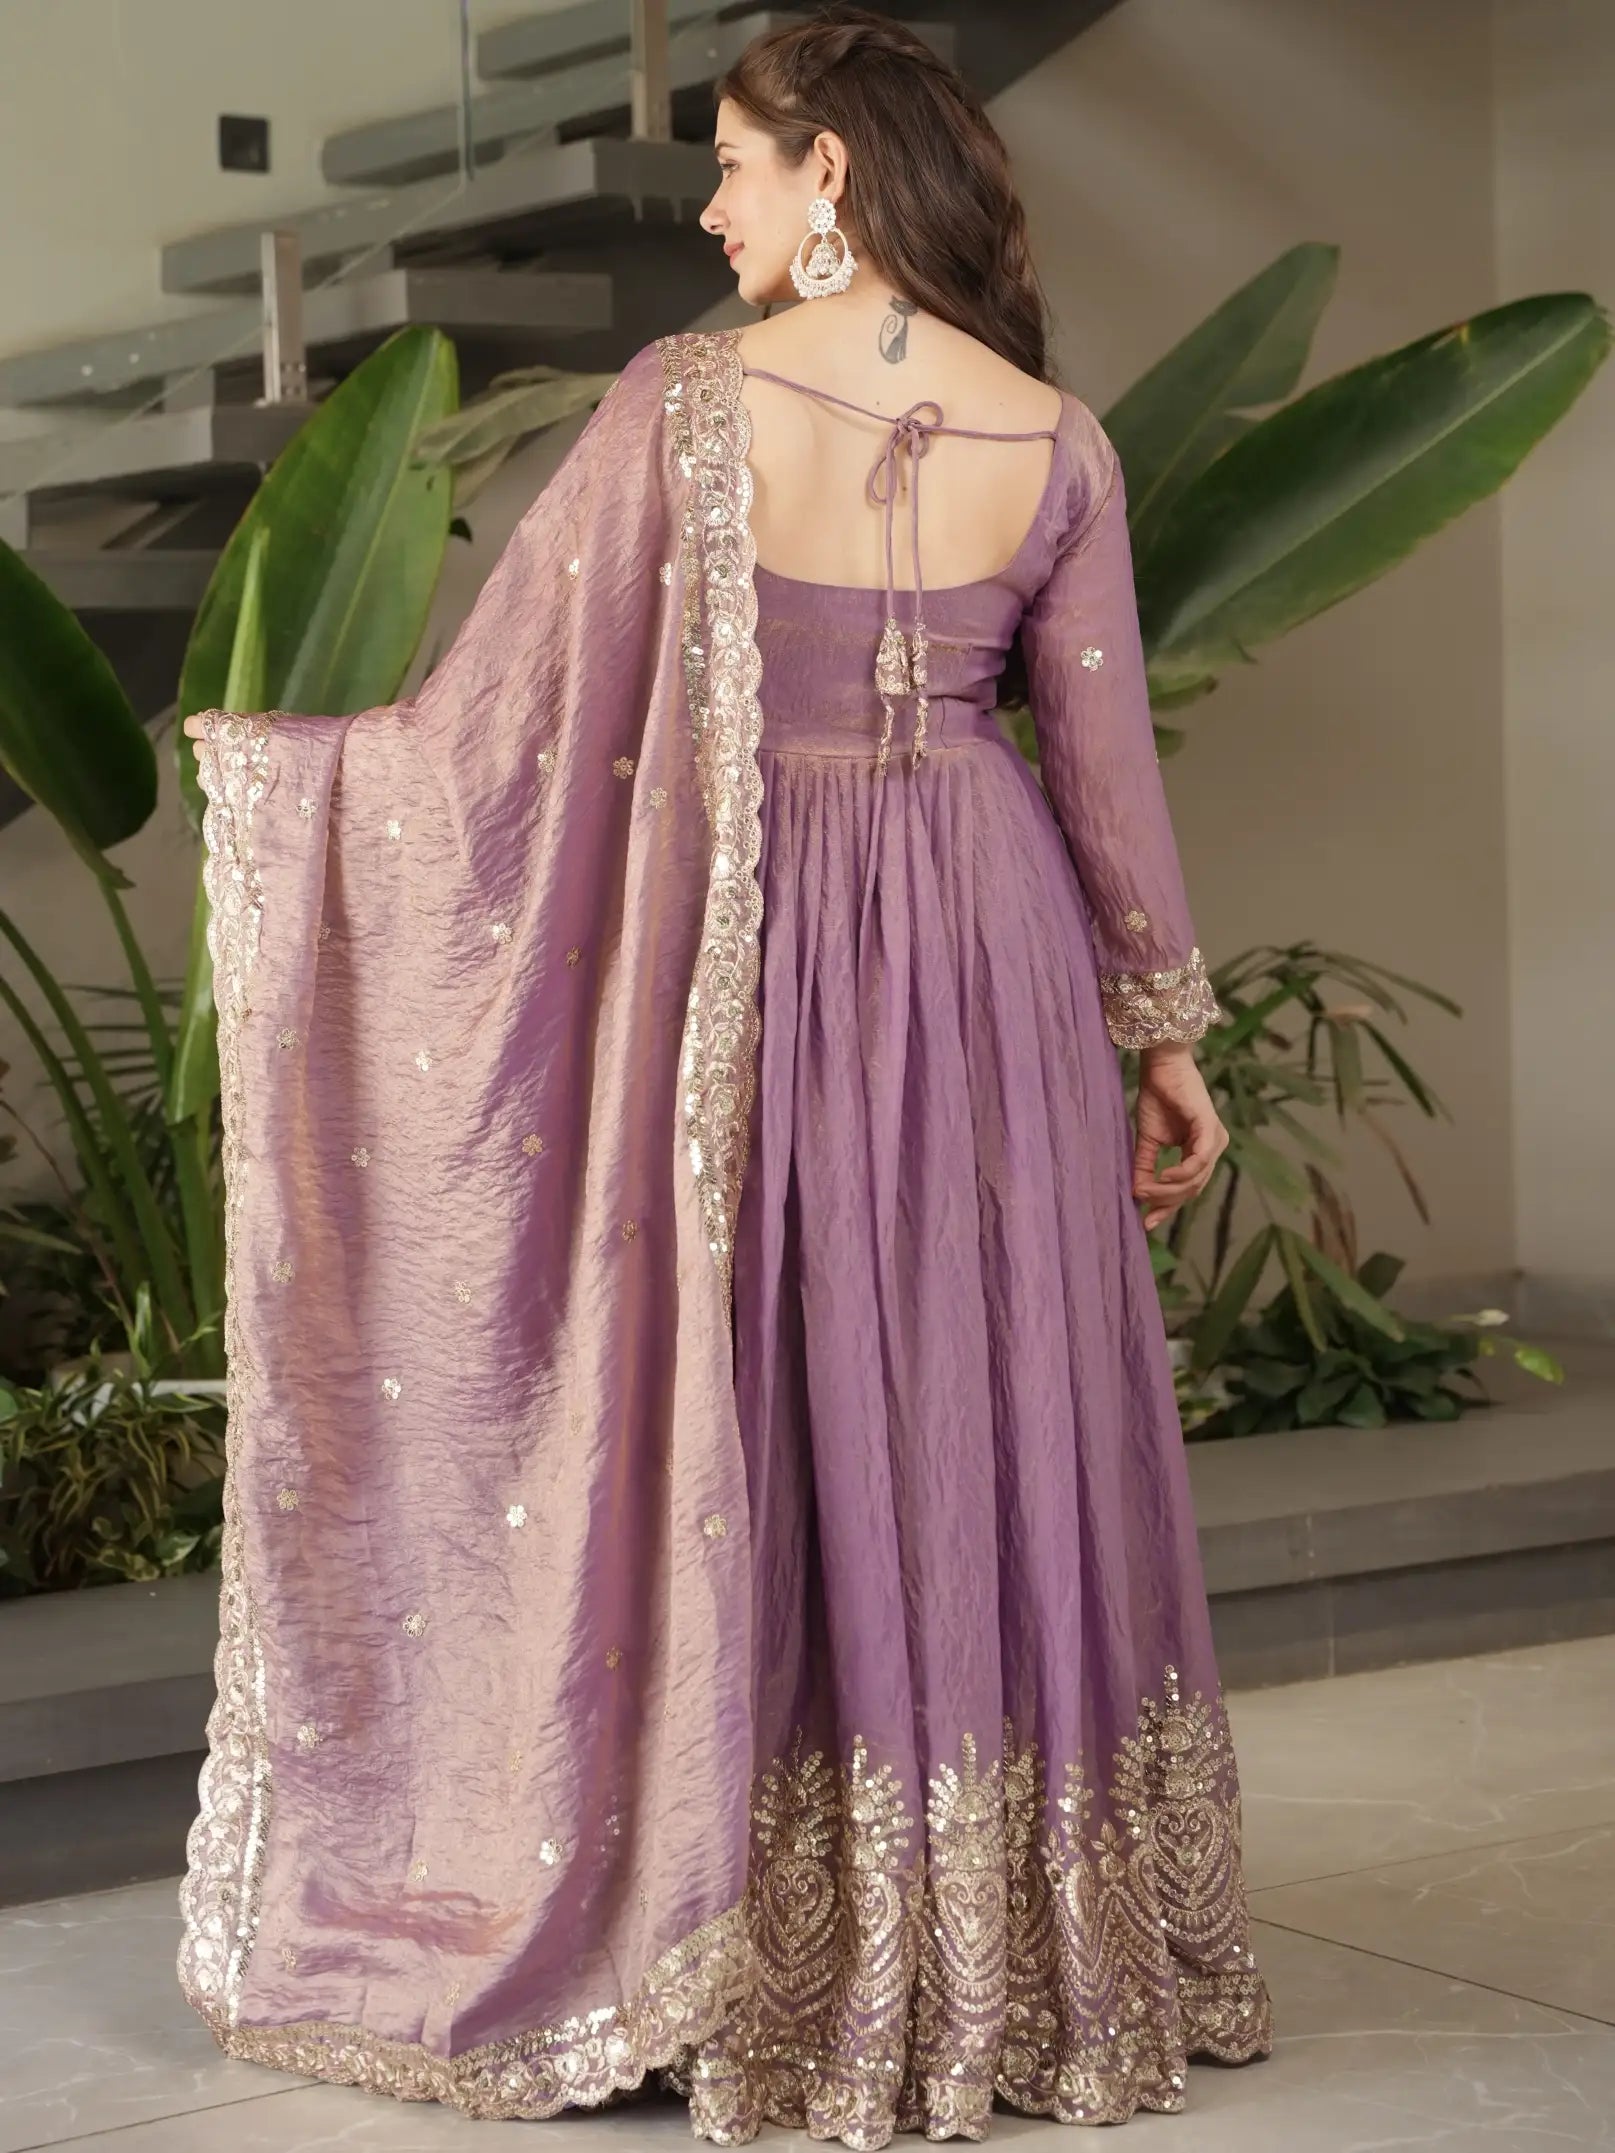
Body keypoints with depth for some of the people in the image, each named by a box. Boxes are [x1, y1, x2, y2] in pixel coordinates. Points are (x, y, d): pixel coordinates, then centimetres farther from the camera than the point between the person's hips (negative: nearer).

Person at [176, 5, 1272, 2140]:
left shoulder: (687, 403, -11)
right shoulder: (1052, 438, -3)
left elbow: (502, 705, -7)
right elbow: (1106, 763, 2)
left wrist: (261, 750, 9)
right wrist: (1168, 1031, 12)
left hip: (760, 955, -2)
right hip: (996, 955, 3)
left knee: (761, 1441, 7)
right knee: (1000, 1427, 12)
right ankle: (1044, 1970, 22)